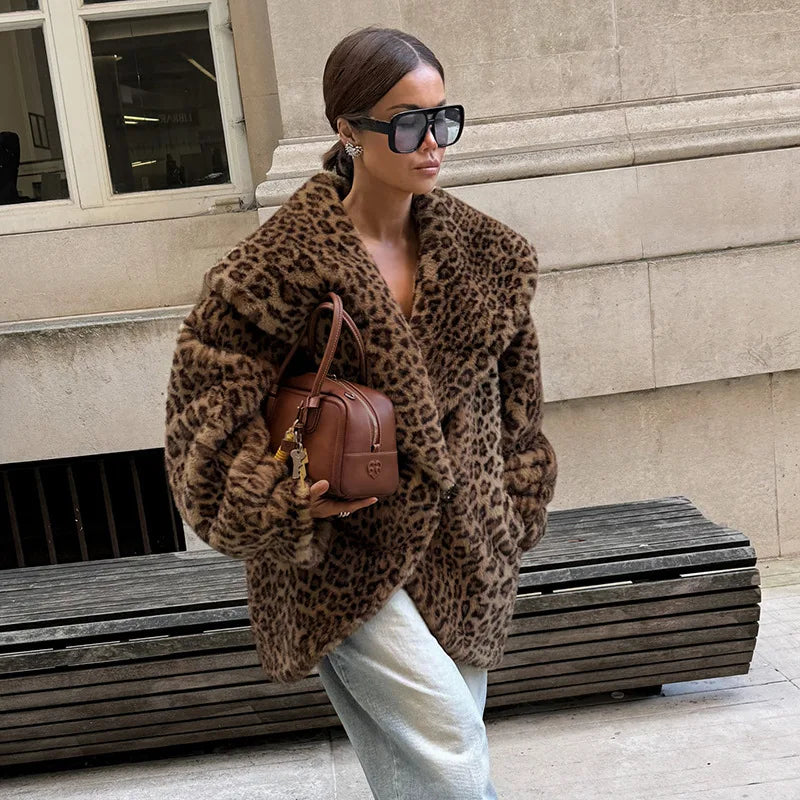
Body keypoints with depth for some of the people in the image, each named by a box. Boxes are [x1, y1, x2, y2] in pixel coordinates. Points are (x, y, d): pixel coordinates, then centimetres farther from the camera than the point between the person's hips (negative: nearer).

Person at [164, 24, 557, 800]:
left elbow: (510, 394, 14)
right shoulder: (276, 265, -14)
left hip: (460, 546, 5)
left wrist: (511, 514, 16)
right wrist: (283, 495, -24)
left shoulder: (480, 252, 2)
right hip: (337, 556, -4)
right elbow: (213, 407, -8)